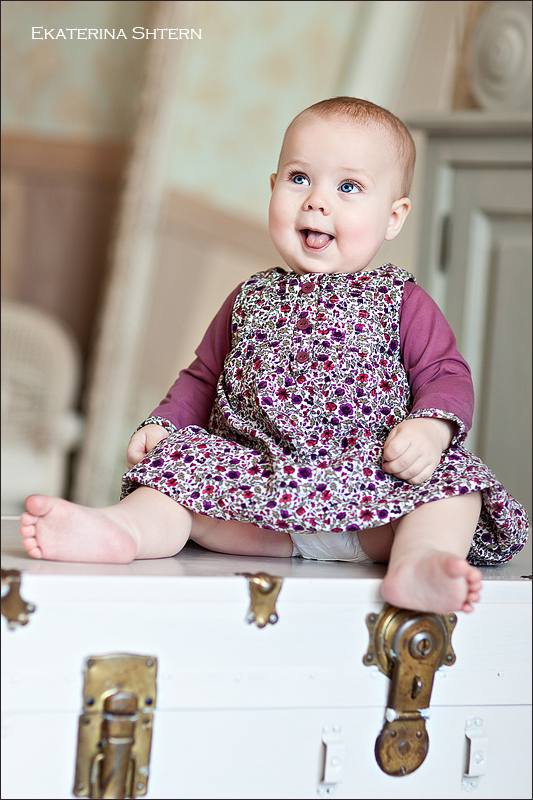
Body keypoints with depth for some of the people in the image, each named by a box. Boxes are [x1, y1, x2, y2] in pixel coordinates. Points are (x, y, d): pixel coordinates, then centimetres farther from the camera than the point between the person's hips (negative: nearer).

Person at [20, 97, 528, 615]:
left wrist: (430, 428, -18)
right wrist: (162, 424, 5)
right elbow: (203, 379, 24)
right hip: (258, 475, 2)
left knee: (449, 479, -29)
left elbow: (446, 376, 4)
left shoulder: (403, 303, 10)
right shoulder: (251, 299, 19)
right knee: (185, 459, -20)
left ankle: (418, 565, -53)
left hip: (371, 484, -2)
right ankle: (125, 529, -43)